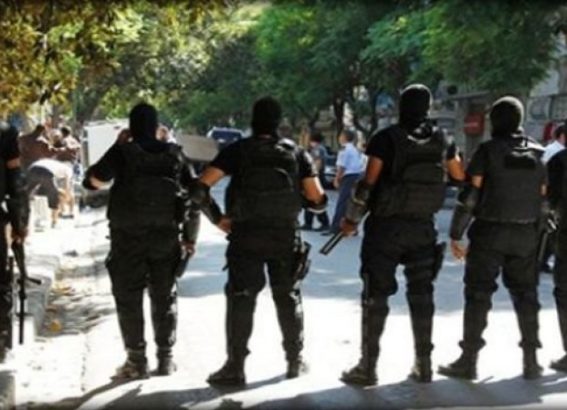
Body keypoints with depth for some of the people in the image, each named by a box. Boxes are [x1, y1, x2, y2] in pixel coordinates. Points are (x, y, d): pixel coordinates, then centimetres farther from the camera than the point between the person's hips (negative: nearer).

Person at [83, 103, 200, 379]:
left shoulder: (122, 152, -6)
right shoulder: (175, 154, 5)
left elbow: (93, 181, 1)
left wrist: (118, 147, 5)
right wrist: (190, 236, 12)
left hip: (128, 237, -3)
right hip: (166, 235, 3)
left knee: (129, 298, 4)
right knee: (164, 297, 12)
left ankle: (136, 359, 2)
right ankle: (165, 358, 13)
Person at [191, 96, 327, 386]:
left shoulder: (238, 151, -3)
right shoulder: (296, 153, 3)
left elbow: (201, 186, -12)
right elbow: (318, 200, -1)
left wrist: (217, 218, -1)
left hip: (246, 237, -2)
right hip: (285, 237, 2)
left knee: (241, 299, 2)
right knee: (288, 297, 15)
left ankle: (235, 367, 0)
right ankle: (295, 360, 22)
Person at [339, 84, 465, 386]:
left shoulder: (387, 138, -9)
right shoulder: (441, 140, 3)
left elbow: (368, 183, -11)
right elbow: (461, 179, 11)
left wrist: (351, 218, -2)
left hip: (386, 226, -3)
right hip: (423, 227, 3)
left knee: (376, 295, 1)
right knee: (421, 294, 12)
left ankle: (368, 367, 2)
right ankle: (423, 364, 15)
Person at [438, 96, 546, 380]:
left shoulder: (488, 150, -8)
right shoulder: (537, 153, 6)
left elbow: (470, 195, -12)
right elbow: (542, 198, 7)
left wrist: (455, 234, -7)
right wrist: (535, 234, 15)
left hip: (489, 232, -4)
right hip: (525, 236, 4)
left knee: (478, 294, 1)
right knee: (525, 295, 11)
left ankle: (468, 361, 2)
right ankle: (531, 362, 13)